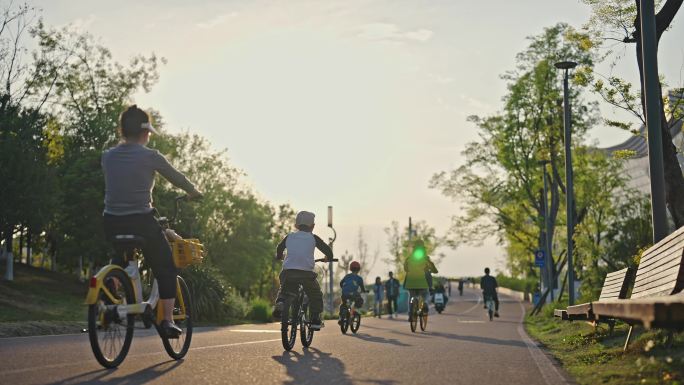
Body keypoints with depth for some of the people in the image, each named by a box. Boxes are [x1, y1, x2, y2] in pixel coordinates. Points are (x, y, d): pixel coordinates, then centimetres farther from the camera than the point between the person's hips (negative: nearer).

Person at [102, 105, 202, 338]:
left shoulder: (107, 157, 5)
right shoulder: (150, 156, -6)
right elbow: (177, 178, 6)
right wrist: (195, 193, 25)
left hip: (112, 222, 5)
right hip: (141, 221, -5)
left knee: (118, 262, 32)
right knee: (165, 269, 11)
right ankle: (168, 321, 5)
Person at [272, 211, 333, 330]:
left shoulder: (289, 237, 14)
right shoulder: (313, 238, 7)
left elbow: (279, 248, 26)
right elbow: (327, 250, 7)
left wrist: (279, 257, 47)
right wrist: (328, 257, 30)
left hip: (288, 271, 2)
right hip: (306, 272, -2)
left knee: (283, 289, 28)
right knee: (315, 295, 17)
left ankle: (280, 302, -1)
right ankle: (315, 320, 10)